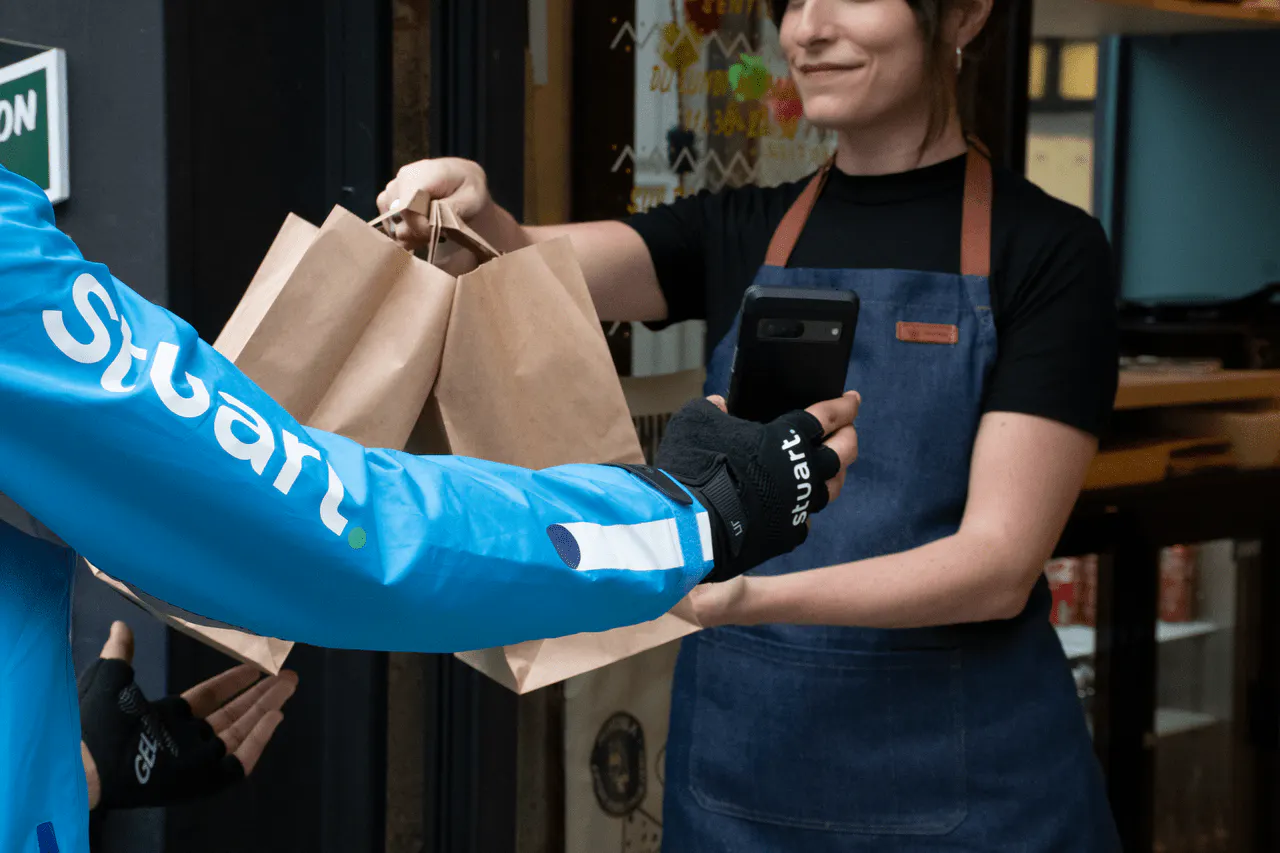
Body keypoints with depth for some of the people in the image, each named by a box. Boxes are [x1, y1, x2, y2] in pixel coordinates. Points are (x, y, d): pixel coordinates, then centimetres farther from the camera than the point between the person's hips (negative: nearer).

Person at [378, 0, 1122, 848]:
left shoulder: (1046, 248, -7)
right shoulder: (743, 234, 7)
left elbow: (999, 563, -15)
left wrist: (754, 598, -29)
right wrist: (472, 217, -31)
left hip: (961, 785, -4)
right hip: (737, 755, 4)